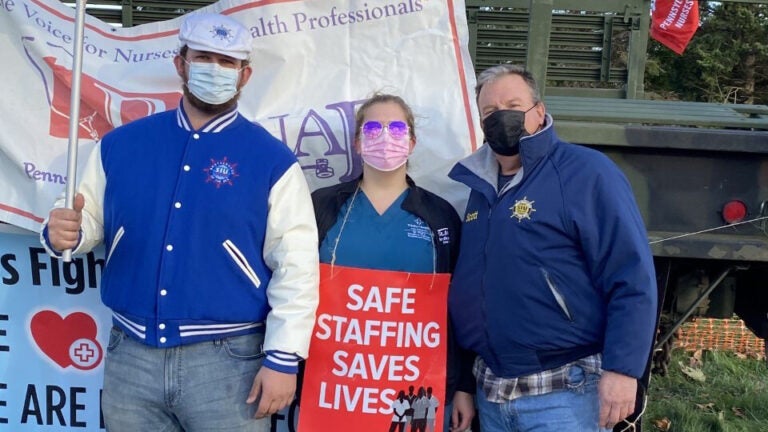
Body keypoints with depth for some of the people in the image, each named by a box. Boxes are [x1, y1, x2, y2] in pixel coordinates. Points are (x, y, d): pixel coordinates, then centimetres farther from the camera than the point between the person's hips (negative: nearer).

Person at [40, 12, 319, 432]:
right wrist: (63, 233, -11)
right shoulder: (121, 144, 5)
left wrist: (282, 357, -10)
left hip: (227, 359, -3)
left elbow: (296, 267, -6)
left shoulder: (271, 160, -5)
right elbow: (91, 219, 12)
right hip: (131, 355, 3)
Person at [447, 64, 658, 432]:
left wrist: (622, 369, -20)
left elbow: (632, 278, -14)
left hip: (564, 392, -6)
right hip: (490, 390, 7)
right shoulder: (473, 184, 11)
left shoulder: (585, 173, -9)